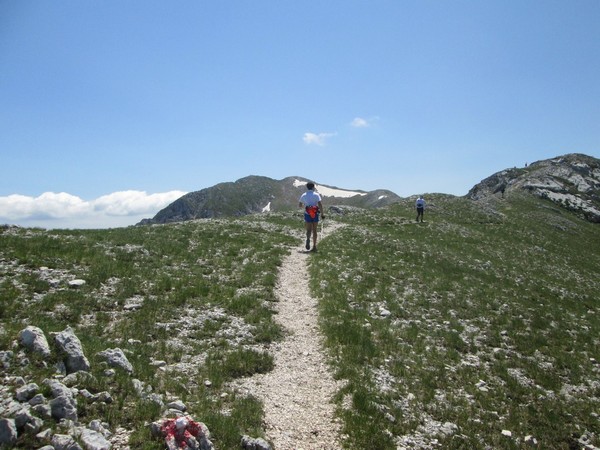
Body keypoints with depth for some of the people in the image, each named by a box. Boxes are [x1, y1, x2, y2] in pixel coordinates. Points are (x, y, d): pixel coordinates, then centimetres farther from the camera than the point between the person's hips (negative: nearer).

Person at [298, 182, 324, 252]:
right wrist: (322, 213, -7)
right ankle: (314, 246, 12)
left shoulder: (303, 195, 4)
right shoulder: (316, 195, -3)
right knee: (314, 231, 11)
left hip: (307, 215, 1)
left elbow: (299, 205, 12)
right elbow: (320, 205, -14)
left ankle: (308, 239, -32)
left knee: (308, 230, 1)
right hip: (315, 215, -1)